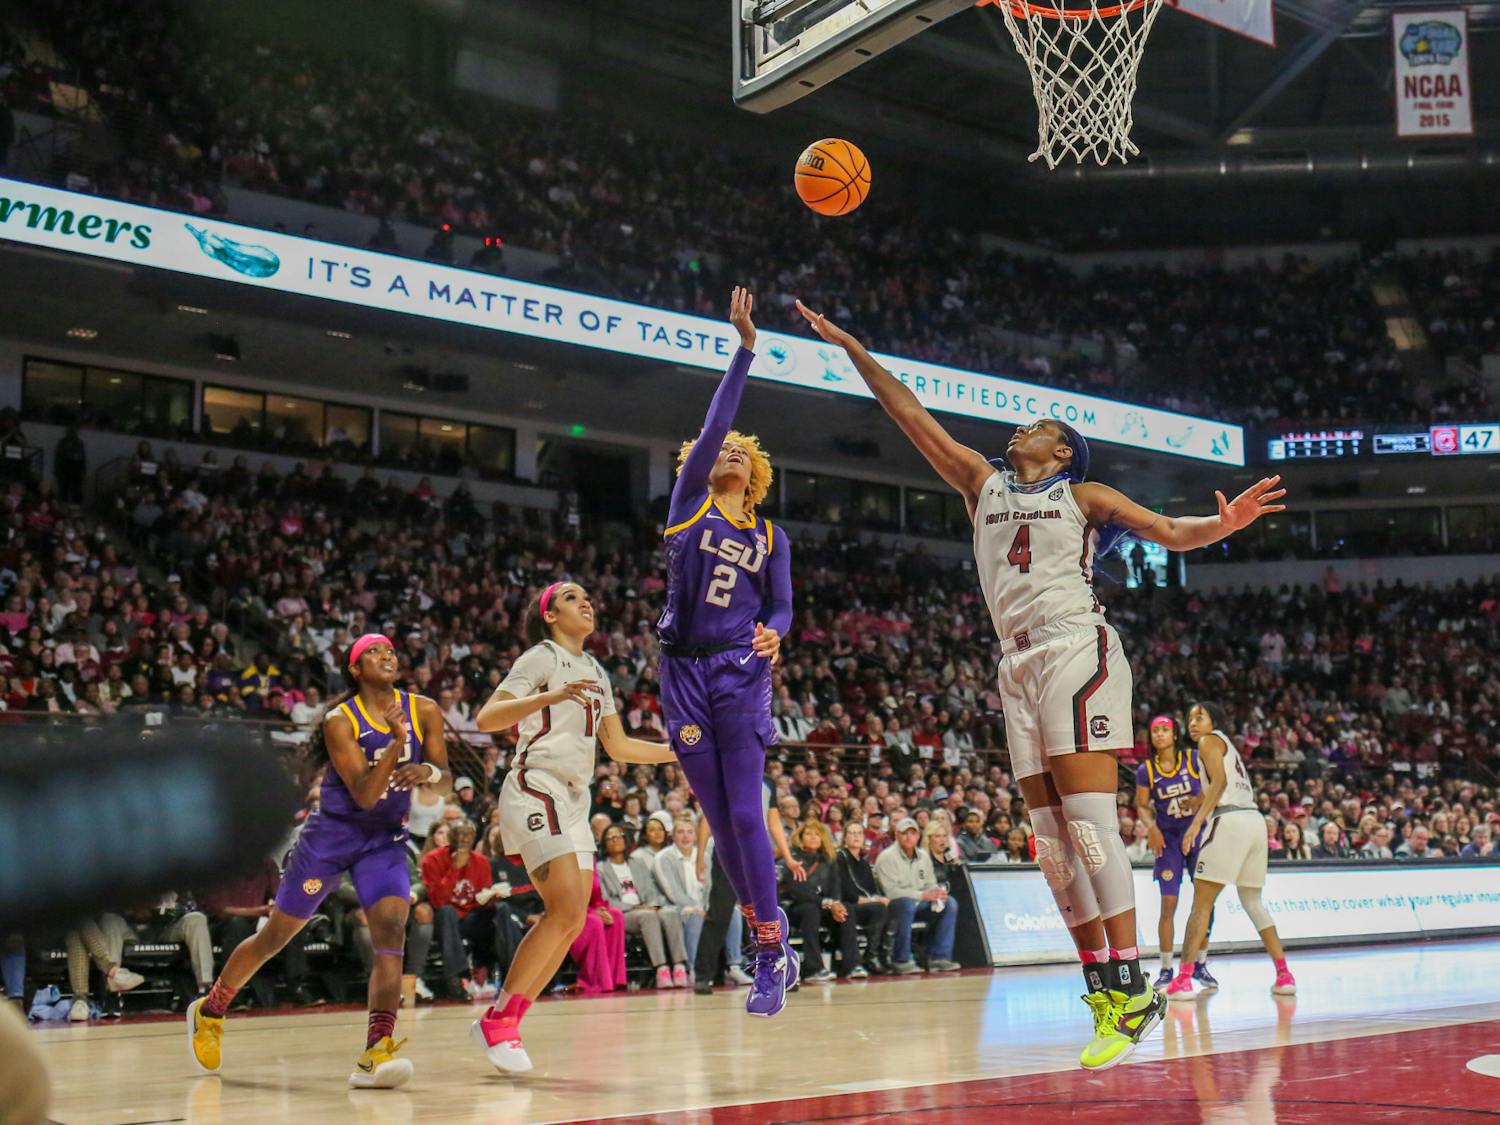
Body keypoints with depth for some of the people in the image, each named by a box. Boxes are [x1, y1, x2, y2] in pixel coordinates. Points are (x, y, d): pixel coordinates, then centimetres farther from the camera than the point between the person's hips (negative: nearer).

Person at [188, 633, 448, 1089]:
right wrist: (396, 741, -36)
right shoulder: (340, 721, -15)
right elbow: (363, 795, -22)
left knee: (391, 932, -20)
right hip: (331, 834, -3)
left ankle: (375, 1056, -25)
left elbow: (443, 774, -1)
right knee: (275, 935, 8)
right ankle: (209, 1011, 32)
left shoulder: (424, 711, -4)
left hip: (385, 839, 3)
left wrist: (428, 770, -25)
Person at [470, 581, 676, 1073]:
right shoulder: (540, 658, -2)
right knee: (567, 909, -20)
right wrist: (552, 696, -25)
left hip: (574, 799, 8)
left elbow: (618, 745, 27)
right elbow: (486, 719, -13)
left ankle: (504, 1021, 8)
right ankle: (497, 1019, -10)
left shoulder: (595, 672, 21)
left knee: (574, 920, 0)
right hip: (535, 788, -8)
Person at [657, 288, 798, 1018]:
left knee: (745, 813, -10)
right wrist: (745, 348, -8)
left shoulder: (770, 538, 11)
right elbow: (713, 422, -3)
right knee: (719, 821, 3)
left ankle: (770, 957, -5)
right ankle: (772, 945, 15)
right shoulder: (689, 502, 7)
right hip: (683, 674, 1)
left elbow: (780, 608, 8)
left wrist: (772, 635, -17)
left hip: (740, 675, -1)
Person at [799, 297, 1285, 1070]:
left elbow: (1170, 532, 3)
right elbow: (912, 416, 21)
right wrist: (850, 347, 19)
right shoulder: (982, 484, 22)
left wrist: (1222, 523, -18)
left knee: (1087, 818, -16)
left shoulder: (1084, 497, 11)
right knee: (1052, 834, 0)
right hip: (1017, 665, 5)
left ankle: (1130, 988, -17)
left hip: (1075, 649, -5)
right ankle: (1103, 991, 1)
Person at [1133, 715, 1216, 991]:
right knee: (1168, 904, -5)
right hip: (1168, 838, 0)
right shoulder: (1146, 770, -2)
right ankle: (1166, 970, 2)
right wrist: (1151, 828, -15)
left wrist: (1200, 800, -20)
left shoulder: (1194, 759, -5)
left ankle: (1201, 965, 16)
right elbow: (1142, 806, 3)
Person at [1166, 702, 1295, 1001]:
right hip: (1255, 820, 8)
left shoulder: (1209, 741, 3)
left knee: (1202, 903, -7)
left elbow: (1219, 781, -12)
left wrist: (1196, 822, -18)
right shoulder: (1228, 745, 27)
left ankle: (1183, 979, -13)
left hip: (1231, 821, -8)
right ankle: (1284, 975, 17)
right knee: (1253, 901, 20)